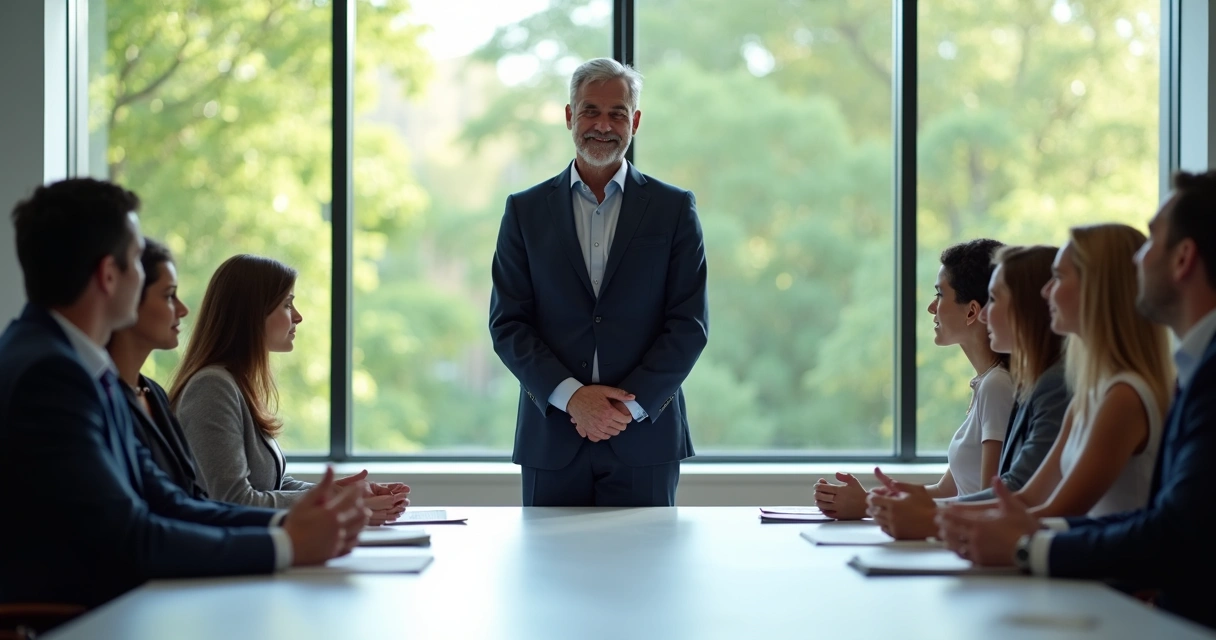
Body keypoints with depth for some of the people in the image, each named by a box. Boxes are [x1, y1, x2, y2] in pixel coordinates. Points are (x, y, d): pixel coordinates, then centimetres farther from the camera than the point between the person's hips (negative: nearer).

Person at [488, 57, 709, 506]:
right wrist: (571, 396, -11)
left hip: (644, 440, -1)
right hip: (551, 440, 1)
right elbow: (508, 323, 2)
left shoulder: (674, 209, 6)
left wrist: (630, 406, -10)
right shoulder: (525, 211, 8)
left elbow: (690, 323, 1)